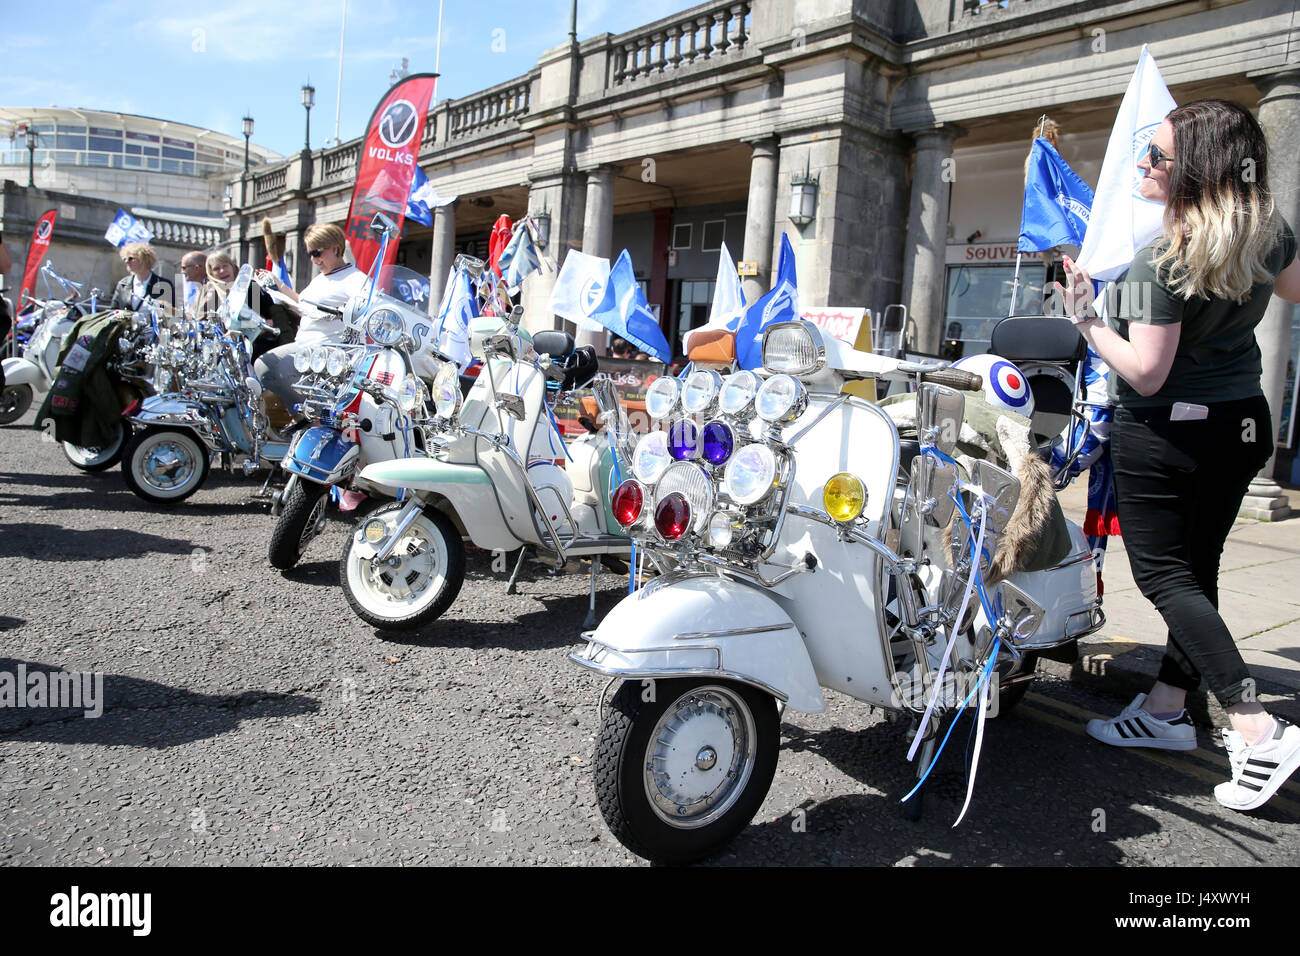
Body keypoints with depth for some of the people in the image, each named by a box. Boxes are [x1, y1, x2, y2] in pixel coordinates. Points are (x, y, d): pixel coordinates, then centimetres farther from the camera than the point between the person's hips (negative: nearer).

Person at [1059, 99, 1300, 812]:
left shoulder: (1163, 260, -23)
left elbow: (1147, 374, -22)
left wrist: (1086, 318, -12)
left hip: (1167, 432, -8)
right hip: (1242, 424, 8)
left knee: (1164, 577, 1)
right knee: (1197, 571, 15)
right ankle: (1165, 709, 28)